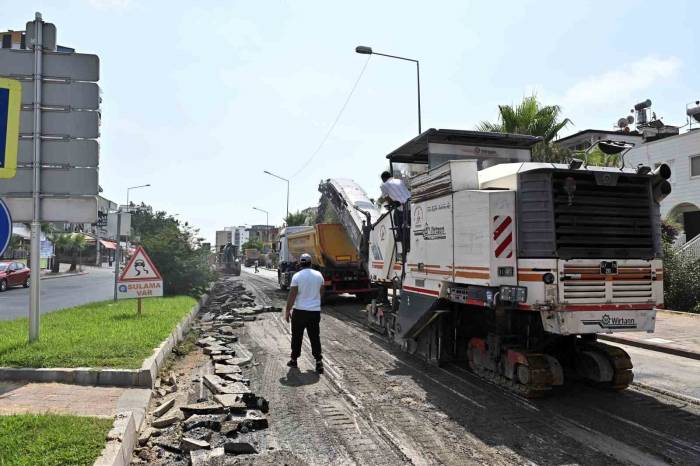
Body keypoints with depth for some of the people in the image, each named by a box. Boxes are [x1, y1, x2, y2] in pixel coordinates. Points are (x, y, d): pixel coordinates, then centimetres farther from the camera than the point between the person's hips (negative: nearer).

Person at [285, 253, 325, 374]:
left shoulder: (297, 276, -10)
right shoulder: (318, 275, 3)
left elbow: (292, 295, -12)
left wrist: (287, 310, -5)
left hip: (299, 311, -2)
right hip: (315, 311, 3)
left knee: (297, 337, 12)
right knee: (315, 337, 6)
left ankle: (294, 360, 22)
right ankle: (318, 361, -1)